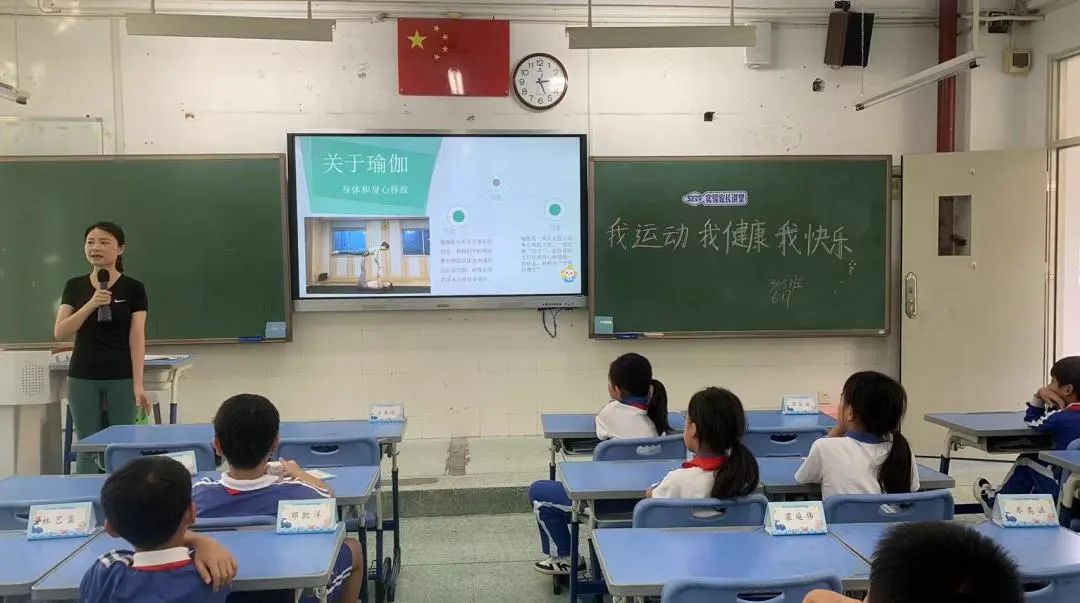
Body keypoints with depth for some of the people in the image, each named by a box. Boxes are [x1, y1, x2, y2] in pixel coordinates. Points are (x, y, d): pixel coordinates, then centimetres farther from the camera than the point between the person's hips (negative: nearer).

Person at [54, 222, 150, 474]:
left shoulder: (133, 288, -3)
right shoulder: (74, 286, 5)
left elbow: (137, 338, -8)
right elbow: (60, 333, -3)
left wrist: (138, 384, -15)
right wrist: (91, 305, -17)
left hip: (120, 379, -2)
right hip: (82, 379, 2)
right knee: (87, 449, 7)